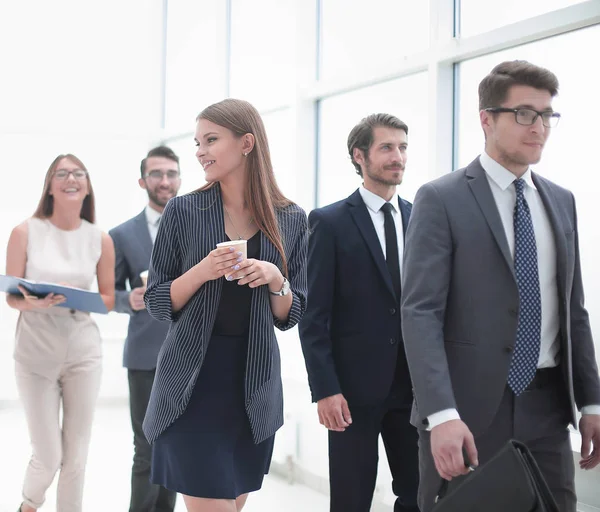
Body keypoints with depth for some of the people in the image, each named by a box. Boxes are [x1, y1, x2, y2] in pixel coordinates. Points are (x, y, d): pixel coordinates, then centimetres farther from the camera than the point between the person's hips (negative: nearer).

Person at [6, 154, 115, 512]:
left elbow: (109, 298, 7)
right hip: (36, 355, -2)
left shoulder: (101, 240, 1)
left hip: (84, 354, 2)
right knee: (49, 457, 2)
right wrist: (34, 304, -23)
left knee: (77, 456, 5)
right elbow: (11, 297, -2)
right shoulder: (26, 232, -5)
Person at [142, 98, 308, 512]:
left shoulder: (290, 220, 2)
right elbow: (157, 303, 0)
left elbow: (290, 317, 7)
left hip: (255, 387, 3)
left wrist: (276, 280, -13)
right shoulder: (183, 211, -2)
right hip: (192, 386, -2)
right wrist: (202, 272, -17)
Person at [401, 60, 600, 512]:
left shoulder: (561, 201, 13)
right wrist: (442, 413, -23)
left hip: (547, 407, 5)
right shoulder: (441, 200, -6)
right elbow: (421, 313, -13)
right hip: (468, 407, -5)